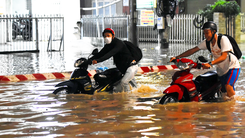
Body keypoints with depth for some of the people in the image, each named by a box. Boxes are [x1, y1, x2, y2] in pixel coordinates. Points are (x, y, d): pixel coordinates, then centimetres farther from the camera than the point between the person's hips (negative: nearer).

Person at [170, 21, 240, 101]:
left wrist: (210, 64, -42)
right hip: (221, 70, 7)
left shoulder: (223, 39, -19)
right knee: (225, 96, 5)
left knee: (228, 87, -30)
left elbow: (224, 56, -29)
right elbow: (193, 50, 0)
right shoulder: (207, 42, 0)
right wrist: (177, 57, -8)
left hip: (232, 67, -7)